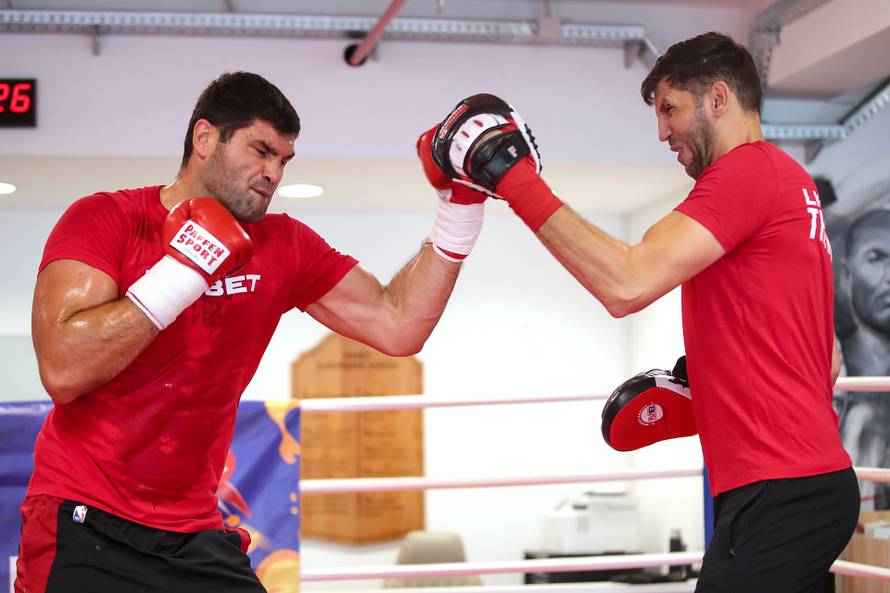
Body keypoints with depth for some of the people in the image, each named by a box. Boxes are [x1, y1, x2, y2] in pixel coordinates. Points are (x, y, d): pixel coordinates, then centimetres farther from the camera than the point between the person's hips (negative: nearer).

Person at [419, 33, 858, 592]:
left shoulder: (748, 170, -12)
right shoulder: (788, 180, 20)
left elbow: (627, 283, -23)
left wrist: (515, 178, -18)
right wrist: (701, 383, 15)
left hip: (778, 494, -10)